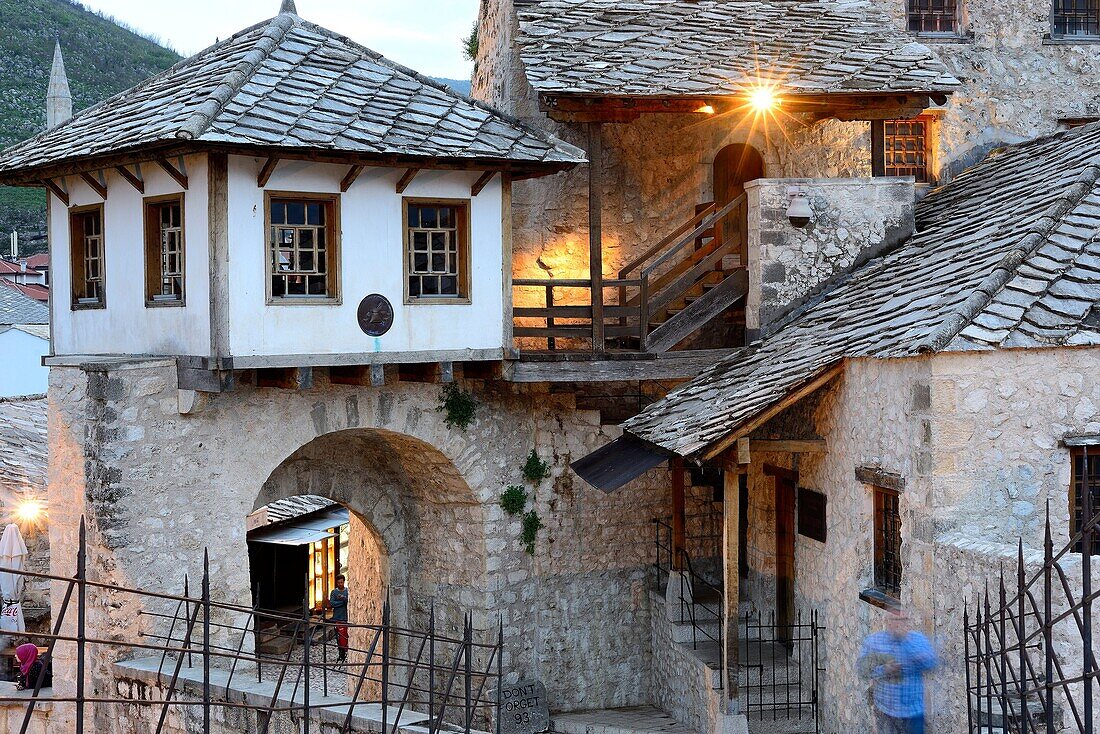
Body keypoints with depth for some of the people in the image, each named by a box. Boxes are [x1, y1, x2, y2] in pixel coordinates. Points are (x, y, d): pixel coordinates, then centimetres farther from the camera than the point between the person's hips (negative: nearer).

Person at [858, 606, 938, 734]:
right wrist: (883, 670, -21)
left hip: (912, 709, 0)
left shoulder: (918, 639, -2)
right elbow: (863, 669, -2)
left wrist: (906, 641, -24)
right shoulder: (872, 640, 0)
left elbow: (931, 665, -17)